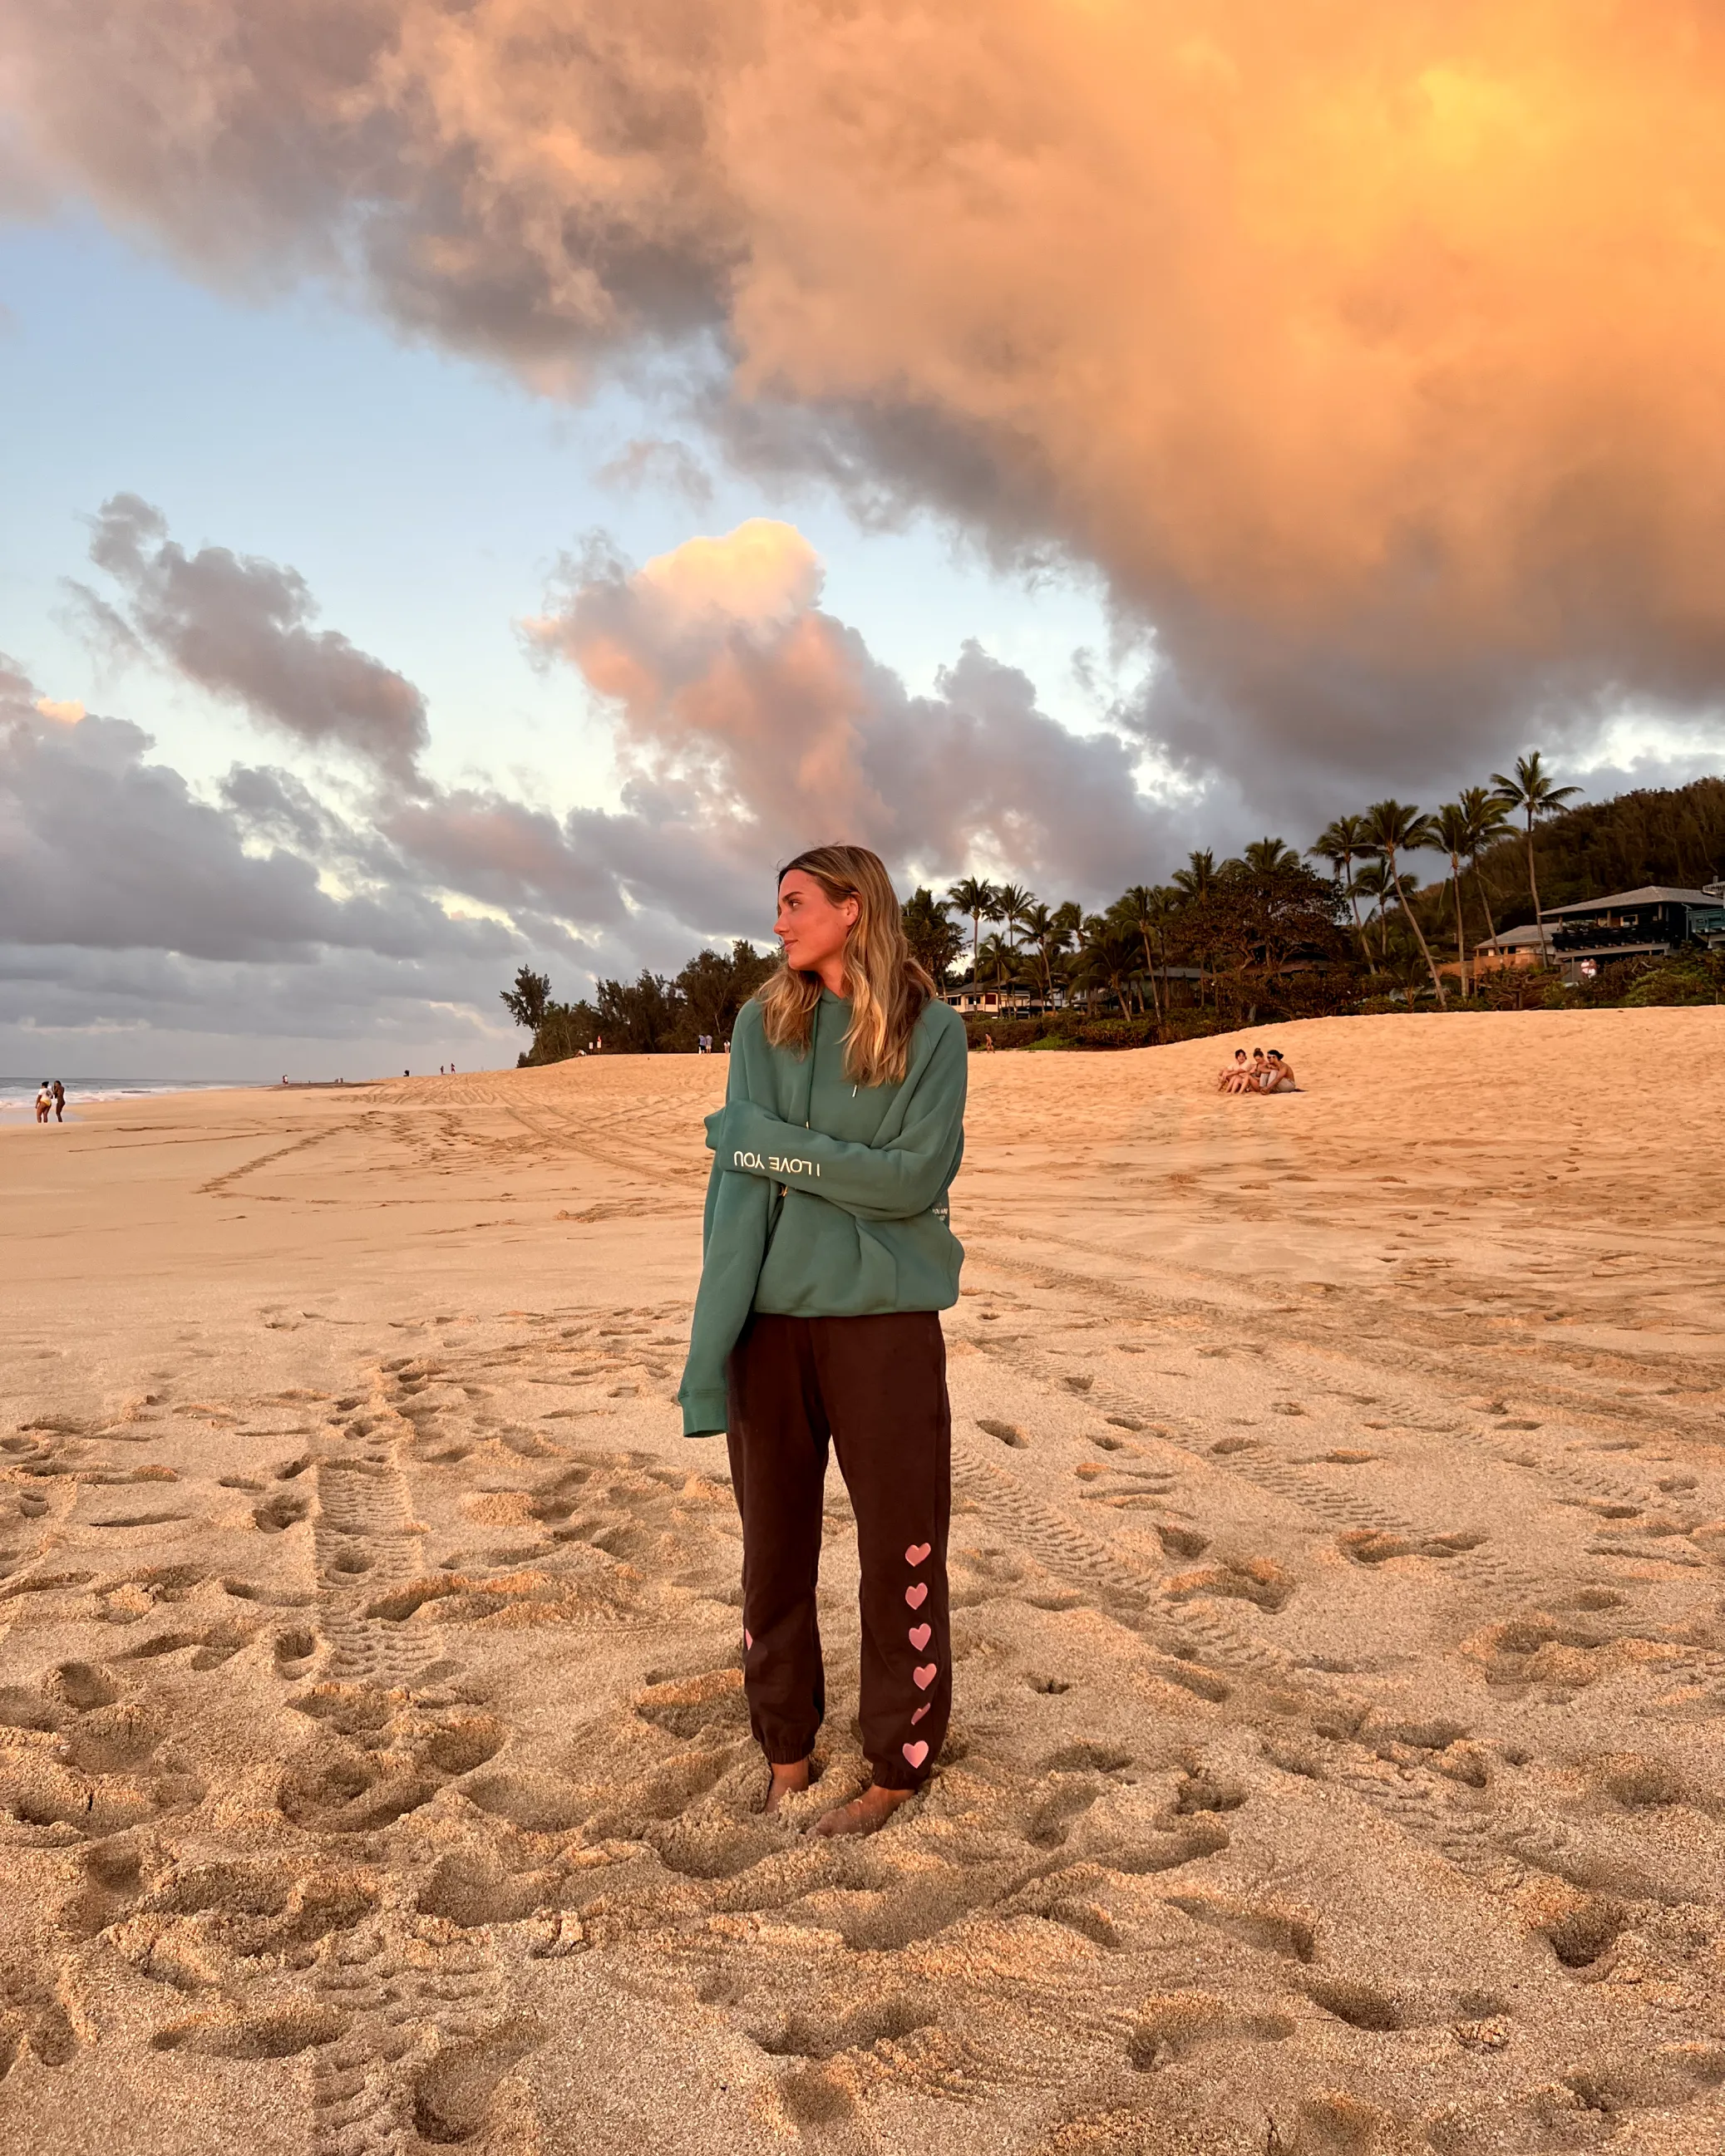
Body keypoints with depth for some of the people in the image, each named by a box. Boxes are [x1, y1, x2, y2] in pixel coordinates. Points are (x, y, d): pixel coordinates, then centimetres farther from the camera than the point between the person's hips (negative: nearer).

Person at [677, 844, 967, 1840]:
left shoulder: (932, 1030, -1)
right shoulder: (764, 1022, 7)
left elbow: (916, 1176, -11)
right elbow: (737, 1171, -1)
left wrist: (778, 1146, -10)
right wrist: (716, 1327, -9)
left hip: (883, 1317, -3)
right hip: (771, 1313, 3)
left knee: (901, 1550, 5)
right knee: (775, 1541, 11)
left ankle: (900, 1765, 23)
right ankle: (786, 1748, 30)